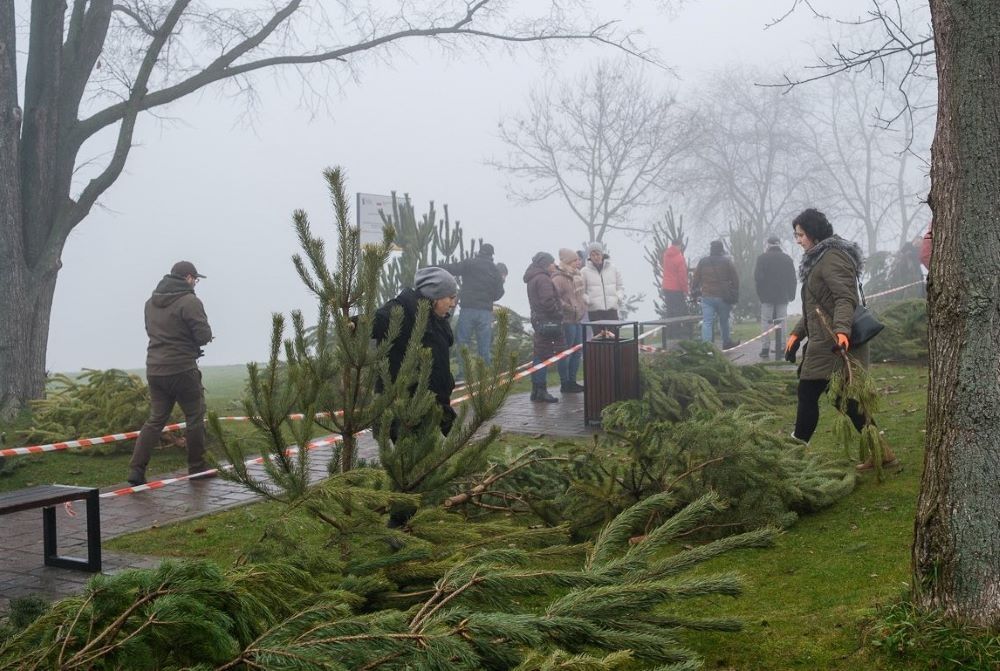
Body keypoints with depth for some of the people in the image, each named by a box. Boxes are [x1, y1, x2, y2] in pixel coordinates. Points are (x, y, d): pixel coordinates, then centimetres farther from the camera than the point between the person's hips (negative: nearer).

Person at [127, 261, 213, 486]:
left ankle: (136, 470, 0)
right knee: (195, 417, 7)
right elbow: (204, 336, -14)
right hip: (182, 370, -7)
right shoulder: (190, 301, -12)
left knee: (155, 419, 10)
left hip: (154, 369, 7)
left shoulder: (151, 302, 13)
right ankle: (197, 468, 13)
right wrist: (192, 340, 8)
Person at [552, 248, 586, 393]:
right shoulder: (559, 278, -16)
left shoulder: (575, 276, 14)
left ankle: (572, 381, 24)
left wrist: (582, 308, 19)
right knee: (566, 353, -3)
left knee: (577, 352, 14)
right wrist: (570, 308, -22)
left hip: (577, 319, 10)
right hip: (566, 320, -10)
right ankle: (565, 384, 5)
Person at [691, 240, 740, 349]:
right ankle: (727, 342, 34)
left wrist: (694, 293, 15)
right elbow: (735, 280, 1)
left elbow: (695, 279, 7)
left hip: (707, 297, 0)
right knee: (724, 321, 17)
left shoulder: (703, 262, 4)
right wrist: (735, 296, 8)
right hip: (723, 298, 0)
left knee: (706, 322, -5)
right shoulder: (727, 262, 0)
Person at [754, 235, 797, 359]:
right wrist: (791, 295, 12)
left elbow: (758, 278, -8)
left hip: (767, 296, -2)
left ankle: (765, 348, -1)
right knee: (781, 323, 5)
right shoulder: (787, 259, 5)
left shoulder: (762, 258, -4)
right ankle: (780, 350, 4)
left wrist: (760, 293, 2)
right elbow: (793, 279, 7)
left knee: (765, 321, 3)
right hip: (783, 297, 3)